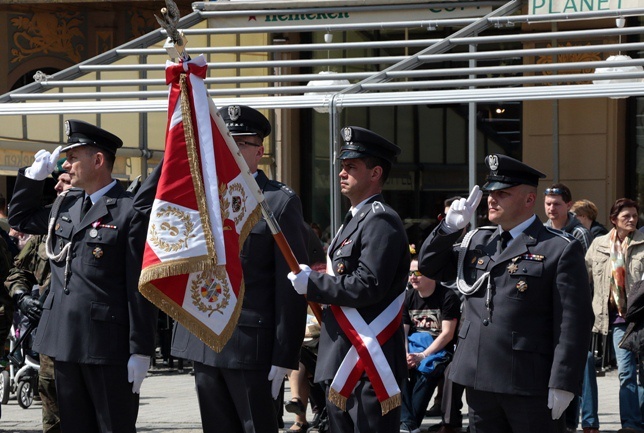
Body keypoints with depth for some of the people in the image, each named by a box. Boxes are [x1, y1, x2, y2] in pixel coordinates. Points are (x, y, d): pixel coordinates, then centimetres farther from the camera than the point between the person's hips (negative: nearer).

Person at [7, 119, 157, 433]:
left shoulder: (130, 212, -11)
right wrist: (35, 175, 15)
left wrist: (140, 351, -15)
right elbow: (19, 219, 31)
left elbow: (141, 288, -13)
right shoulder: (65, 204, 13)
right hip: (65, 342, 8)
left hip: (108, 346, -8)